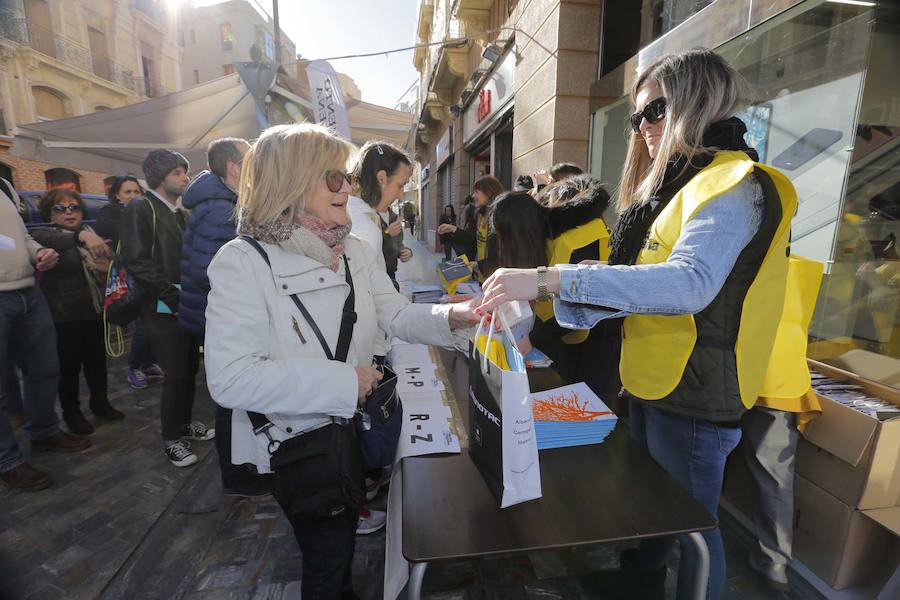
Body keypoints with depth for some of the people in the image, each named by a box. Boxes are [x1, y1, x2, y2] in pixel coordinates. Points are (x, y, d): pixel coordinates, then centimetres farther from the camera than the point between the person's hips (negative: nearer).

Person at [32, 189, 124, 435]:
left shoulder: (93, 234, 11)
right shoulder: (46, 235, -7)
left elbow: (109, 264, 20)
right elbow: (45, 241, -32)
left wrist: (107, 269, -5)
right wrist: (80, 236, -51)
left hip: (94, 313, 5)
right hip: (65, 317, -5)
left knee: (97, 361, 16)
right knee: (69, 367, 7)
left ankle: (100, 403, 32)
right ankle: (72, 413, 22)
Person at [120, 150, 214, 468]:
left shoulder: (180, 213, 17)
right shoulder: (141, 209, -7)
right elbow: (138, 262, -16)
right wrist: (174, 298, -17)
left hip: (187, 304, 7)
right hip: (163, 309, -7)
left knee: (190, 368, 12)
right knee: (176, 374, -4)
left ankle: (184, 422, 30)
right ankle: (171, 438, 13)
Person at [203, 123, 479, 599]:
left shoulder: (354, 250, -1)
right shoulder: (242, 261, -22)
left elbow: (397, 316, -1)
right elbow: (231, 378, -29)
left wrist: (449, 316, -19)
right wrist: (340, 381, -29)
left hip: (351, 430, 7)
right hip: (295, 443, -6)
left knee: (345, 540, 31)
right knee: (326, 560, 15)